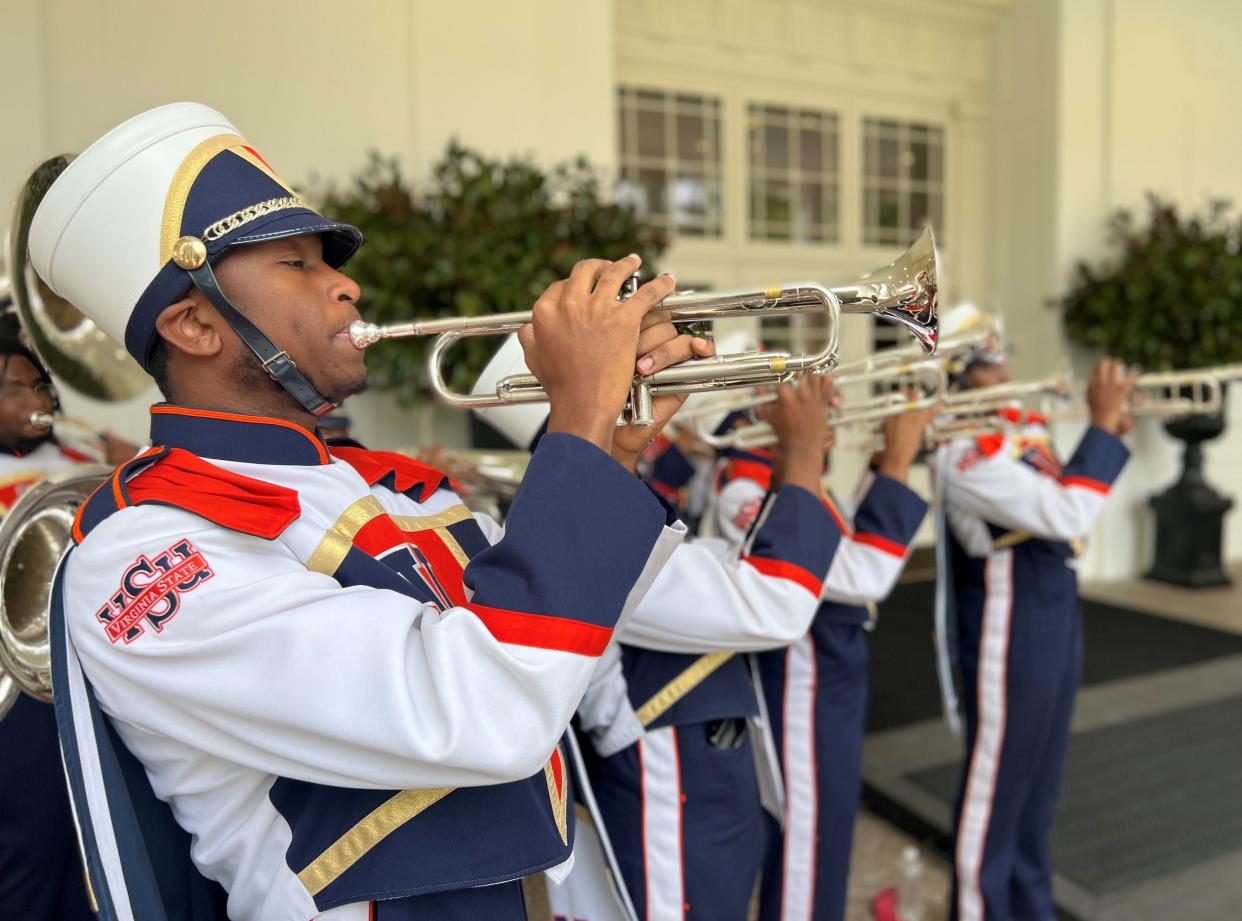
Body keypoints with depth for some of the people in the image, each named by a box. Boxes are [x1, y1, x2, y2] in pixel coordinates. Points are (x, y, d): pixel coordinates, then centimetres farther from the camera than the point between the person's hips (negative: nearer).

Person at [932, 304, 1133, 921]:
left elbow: (1062, 496, 16)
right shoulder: (967, 453, -22)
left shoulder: (1019, 428, 7)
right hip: (1007, 639, -9)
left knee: (1037, 779, 21)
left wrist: (1108, 435, 3)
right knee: (996, 782, 5)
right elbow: (1066, 515, -27)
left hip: (1052, 625, 9)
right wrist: (1103, 425, -21)